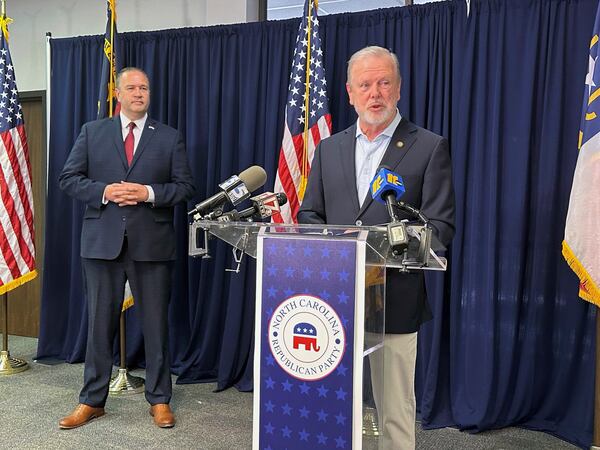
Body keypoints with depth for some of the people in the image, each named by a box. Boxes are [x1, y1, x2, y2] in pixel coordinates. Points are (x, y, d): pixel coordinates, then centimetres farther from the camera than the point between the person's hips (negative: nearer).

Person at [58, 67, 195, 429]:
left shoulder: (170, 137, 7)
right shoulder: (92, 132, 9)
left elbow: (186, 187, 2)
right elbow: (68, 178, 6)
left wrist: (149, 192, -14)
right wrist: (103, 191, -12)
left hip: (152, 243, -1)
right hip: (103, 241, 1)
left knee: (156, 324, 6)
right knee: (100, 323, 9)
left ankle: (159, 400, 20)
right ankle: (92, 401, 24)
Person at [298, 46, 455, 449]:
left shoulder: (429, 147, 0)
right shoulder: (329, 149, 13)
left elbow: (440, 227, -5)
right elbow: (308, 215, 13)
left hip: (394, 299, -3)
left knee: (395, 413, 8)